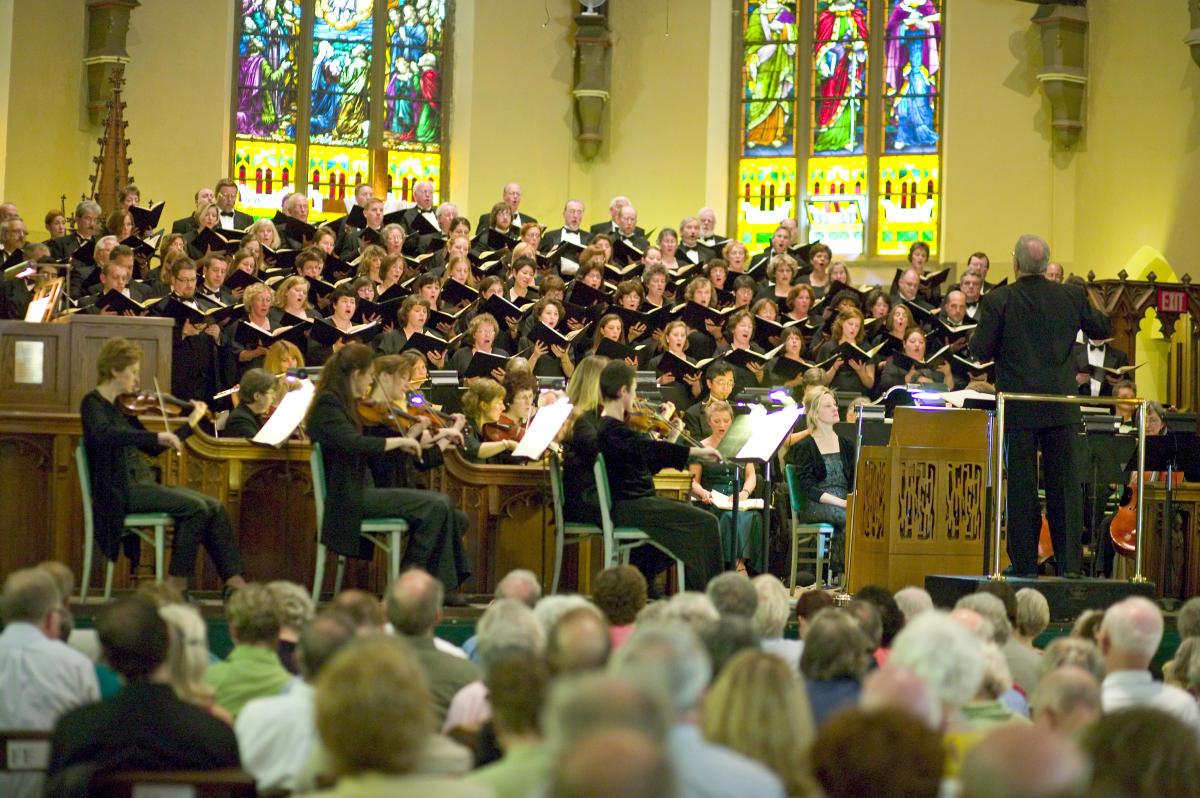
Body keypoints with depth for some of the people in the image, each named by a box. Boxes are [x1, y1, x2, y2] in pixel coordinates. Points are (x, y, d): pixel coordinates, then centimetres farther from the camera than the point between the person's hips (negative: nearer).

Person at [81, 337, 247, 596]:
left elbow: (153, 449, 23)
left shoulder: (121, 407, 18)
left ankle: (234, 581, -10)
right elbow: (102, 434, -30)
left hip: (141, 485, 8)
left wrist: (191, 422, 20)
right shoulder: (93, 404, -7)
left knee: (213, 507, -6)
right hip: (118, 491, -8)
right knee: (194, 507, -22)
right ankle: (176, 586, -18)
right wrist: (157, 436, -35)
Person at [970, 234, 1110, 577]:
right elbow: (1102, 329, 14)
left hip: (1018, 407, -2)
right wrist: (1096, 308, 33)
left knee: (1021, 487, 4)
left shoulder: (997, 301, -10)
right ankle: (1070, 561, 7)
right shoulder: (1072, 297, 0)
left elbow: (981, 352, -9)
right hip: (1062, 407, 2)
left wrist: (975, 336, 12)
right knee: (1064, 485, 7)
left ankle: (1025, 562, 5)